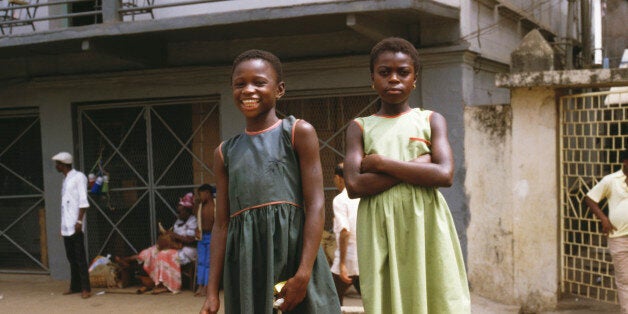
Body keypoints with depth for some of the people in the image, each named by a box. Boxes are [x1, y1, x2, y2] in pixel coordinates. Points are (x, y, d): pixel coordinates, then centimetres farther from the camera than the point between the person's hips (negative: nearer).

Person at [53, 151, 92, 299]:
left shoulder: (78, 177, -6)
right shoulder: (66, 180, 20)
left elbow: (83, 201, -12)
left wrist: (79, 221, -19)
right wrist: (62, 225, 18)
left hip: (75, 226, -8)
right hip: (66, 226, 8)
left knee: (80, 257, -8)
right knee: (71, 257, 10)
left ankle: (86, 288, -7)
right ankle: (75, 286, 16)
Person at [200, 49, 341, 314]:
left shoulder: (299, 132, 2)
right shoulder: (225, 152, 14)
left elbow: (315, 206, -5)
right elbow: (221, 224, 13)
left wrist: (303, 274, -14)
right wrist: (212, 292, 7)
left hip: (293, 247, -3)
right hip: (245, 263, 4)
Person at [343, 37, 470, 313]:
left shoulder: (431, 121, 8)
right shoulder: (360, 128, 9)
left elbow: (445, 175, -9)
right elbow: (354, 186, -7)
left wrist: (381, 162, -9)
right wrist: (417, 165, -10)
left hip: (424, 222, 0)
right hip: (380, 228, 1)